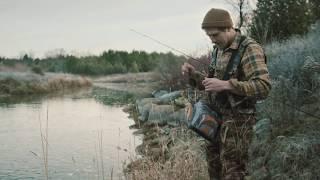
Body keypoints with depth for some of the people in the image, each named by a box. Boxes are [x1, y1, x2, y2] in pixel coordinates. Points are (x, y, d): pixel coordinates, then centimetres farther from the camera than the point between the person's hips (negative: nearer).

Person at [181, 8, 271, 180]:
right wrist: (194, 75, -2)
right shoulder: (218, 50, 10)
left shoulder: (250, 49, -15)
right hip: (216, 118, 8)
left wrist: (226, 84, -32)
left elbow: (263, 87, -25)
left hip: (237, 121, -8)